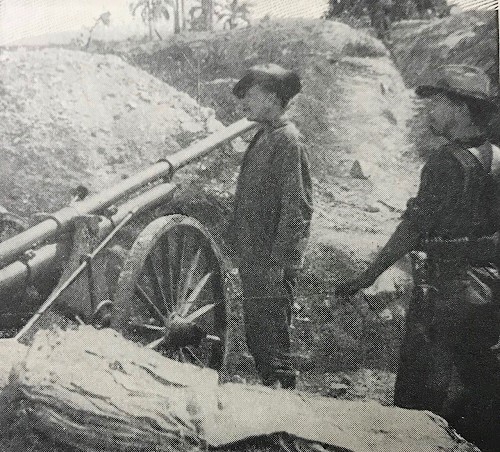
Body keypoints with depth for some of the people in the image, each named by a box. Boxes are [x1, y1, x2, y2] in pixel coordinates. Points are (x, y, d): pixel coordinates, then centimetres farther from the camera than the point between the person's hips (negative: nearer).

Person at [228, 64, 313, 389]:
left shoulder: (288, 140, -14)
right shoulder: (263, 138, 14)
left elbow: (296, 208, -20)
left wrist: (278, 264, -22)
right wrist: (242, 249, 17)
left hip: (272, 265, -10)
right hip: (254, 260, 10)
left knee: (272, 343, 0)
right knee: (257, 338, 19)